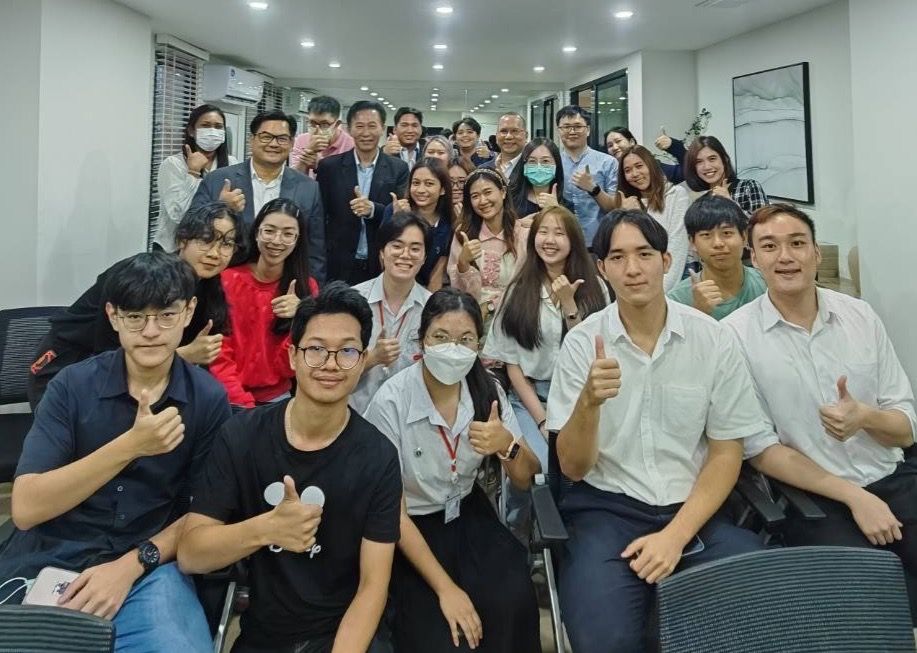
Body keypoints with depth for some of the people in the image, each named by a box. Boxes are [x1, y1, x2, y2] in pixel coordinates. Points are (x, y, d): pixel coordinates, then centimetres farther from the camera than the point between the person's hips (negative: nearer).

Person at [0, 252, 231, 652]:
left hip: (149, 568, 0)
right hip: (48, 563, 1)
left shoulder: (208, 399, -4)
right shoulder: (72, 385, -4)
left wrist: (132, 565, -13)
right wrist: (130, 446, -24)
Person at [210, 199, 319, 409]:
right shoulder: (227, 280, -4)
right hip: (230, 399, -2)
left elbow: (288, 366, -4)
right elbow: (218, 357, -4)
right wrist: (243, 404, -16)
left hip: (278, 398, 2)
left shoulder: (308, 287, 0)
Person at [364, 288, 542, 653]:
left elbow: (524, 481, -3)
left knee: (510, 602, -23)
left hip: (468, 513, 4)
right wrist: (445, 588, -19)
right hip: (411, 525, -3)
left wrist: (507, 444, -26)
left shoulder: (486, 390, -8)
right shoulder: (391, 401, -21)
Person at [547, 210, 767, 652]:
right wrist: (588, 401, -26)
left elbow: (725, 455, 3)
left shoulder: (713, 340, -2)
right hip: (608, 508, -1)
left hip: (695, 509, 2)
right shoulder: (582, 343, -5)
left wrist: (675, 536, -9)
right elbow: (573, 468, -6)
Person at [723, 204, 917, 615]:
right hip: (811, 496, -3)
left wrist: (866, 417, -16)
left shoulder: (861, 316, 4)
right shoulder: (736, 334, -7)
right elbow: (760, 449, -6)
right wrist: (854, 496, -12)